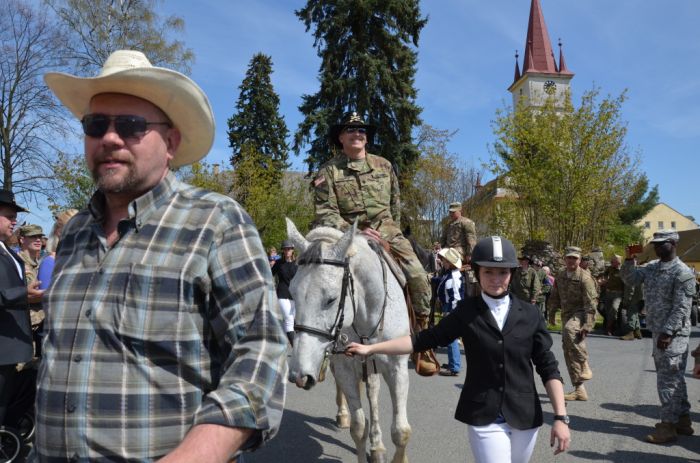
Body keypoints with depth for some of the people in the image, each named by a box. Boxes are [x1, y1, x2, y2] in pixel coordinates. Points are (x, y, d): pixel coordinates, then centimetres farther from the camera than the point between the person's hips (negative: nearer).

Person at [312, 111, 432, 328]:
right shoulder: (329, 171, -1)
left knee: (418, 277, -10)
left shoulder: (384, 165, 11)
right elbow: (325, 211, -9)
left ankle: (424, 324, 11)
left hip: (386, 229, 2)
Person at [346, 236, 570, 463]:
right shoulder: (466, 312, -4)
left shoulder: (529, 314, -1)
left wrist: (560, 417, -8)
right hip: (484, 417, -2)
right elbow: (425, 339, -3)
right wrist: (370, 348, -6)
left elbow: (548, 367, 0)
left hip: (524, 416, 2)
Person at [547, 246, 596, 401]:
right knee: (568, 351, 5)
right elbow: (555, 297, 20)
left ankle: (584, 367, -20)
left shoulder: (584, 277, -11)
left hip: (581, 314, -7)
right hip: (567, 315, 7)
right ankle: (579, 390, 16)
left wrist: (587, 325, -22)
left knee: (569, 330, -38)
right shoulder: (560, 277, 9)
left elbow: (590, 303, -16)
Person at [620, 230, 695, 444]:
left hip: (673, 333, -8)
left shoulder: (682, 272, -14)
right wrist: (629, 259, -3)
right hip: (657, 331, 8)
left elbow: (681, 308, -18)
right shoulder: (652, 267, 11)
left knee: (668, 379, -4)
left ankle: (668, 426, 3)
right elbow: (629, 278, 12)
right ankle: (683, 419, 28)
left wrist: (668, 332, -22)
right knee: (674, 378, 16)